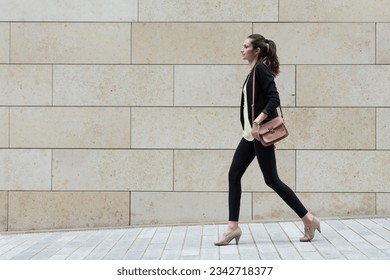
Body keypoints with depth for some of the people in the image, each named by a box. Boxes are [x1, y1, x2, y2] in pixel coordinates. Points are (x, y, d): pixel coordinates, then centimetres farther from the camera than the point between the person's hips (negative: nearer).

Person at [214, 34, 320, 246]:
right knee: (234, 175, 3)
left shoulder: (261, 69, -12)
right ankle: (233, 226, 4)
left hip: (261, 133, -10)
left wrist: (258, 122, -28)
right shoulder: (254, 71, 15)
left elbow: (274, 99, -21)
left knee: (271, 180, -3)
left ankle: (308, 219, 7)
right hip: (250, 134, 10)